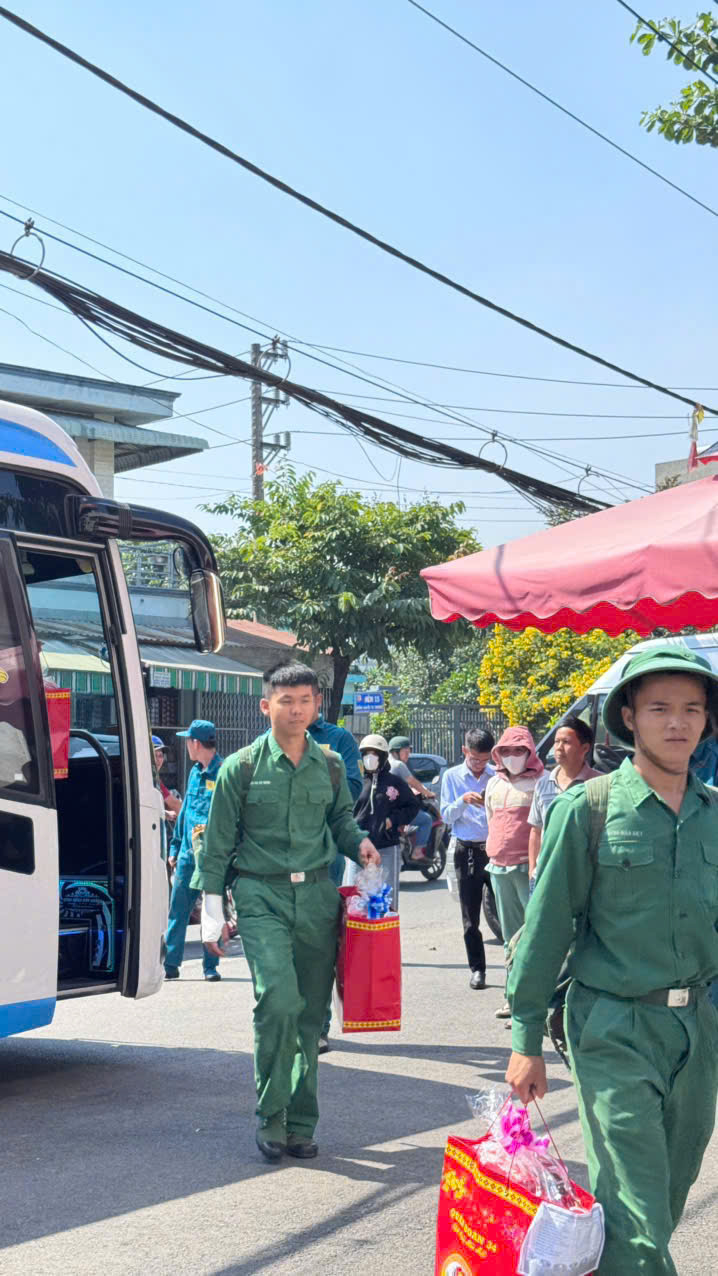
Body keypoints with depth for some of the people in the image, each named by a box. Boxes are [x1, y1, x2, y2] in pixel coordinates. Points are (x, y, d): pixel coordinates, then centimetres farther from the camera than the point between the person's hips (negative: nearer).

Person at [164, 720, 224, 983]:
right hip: (188, 854, 7)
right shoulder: (195, 773, 13)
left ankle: (210, 966, 12)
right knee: (178, 911, 6)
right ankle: (170, 964, 11)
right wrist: (175, 848, 19)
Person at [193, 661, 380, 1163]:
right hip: (261, 896, -3)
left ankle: (300, 1123, 14)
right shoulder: (242, 767, 0)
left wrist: (359, 844, 1)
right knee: (279, 999, -19)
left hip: (317, 895, 4)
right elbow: (218, 842, 4)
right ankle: (271, 1117, -5)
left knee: (311, 1011, 3)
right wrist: (212, 911, 2)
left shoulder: (330, 765, 10)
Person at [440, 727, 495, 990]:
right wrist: (463, 801, -14)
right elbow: (446, 816, 4)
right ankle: (477, 968, 10)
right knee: (470, 916, 3)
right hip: (467, 850, 1)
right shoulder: (452, 776, 8)